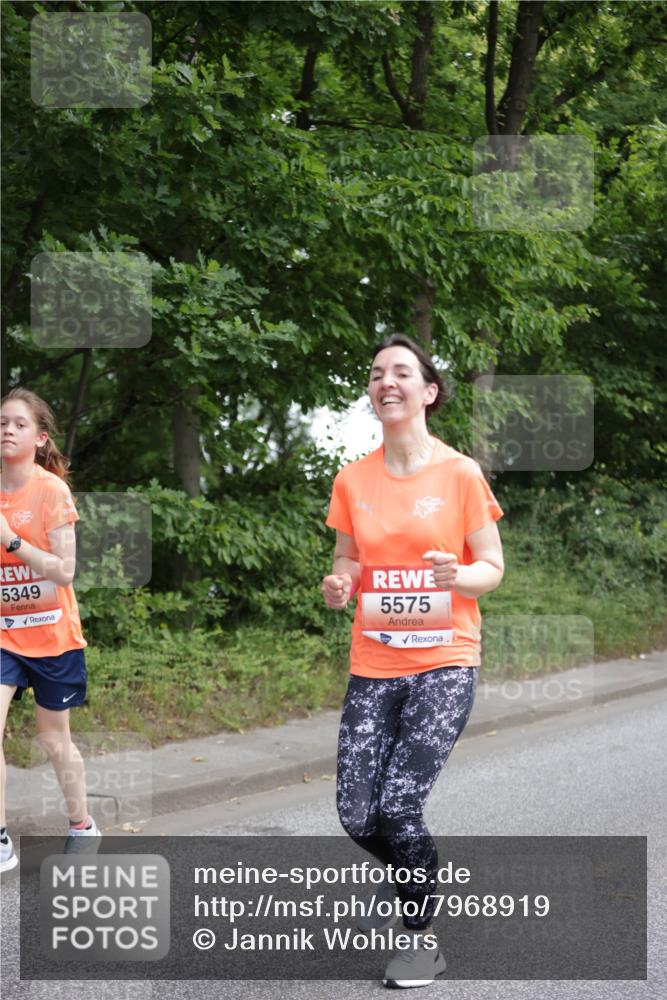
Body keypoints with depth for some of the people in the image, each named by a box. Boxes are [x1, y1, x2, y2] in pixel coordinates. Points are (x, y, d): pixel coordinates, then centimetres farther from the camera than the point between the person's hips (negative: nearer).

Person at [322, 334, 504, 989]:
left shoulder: (460, 473, -5)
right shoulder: (353, 480, 4)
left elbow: (492, 568, -1)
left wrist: (458, 575, -23)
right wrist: (337, 586, -8)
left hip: (443, 664, -3)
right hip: (373, 666, 4)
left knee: (400, 805, -15)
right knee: (357, 815, -3)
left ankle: (422, 939, 10)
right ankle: (404, 875, 34)